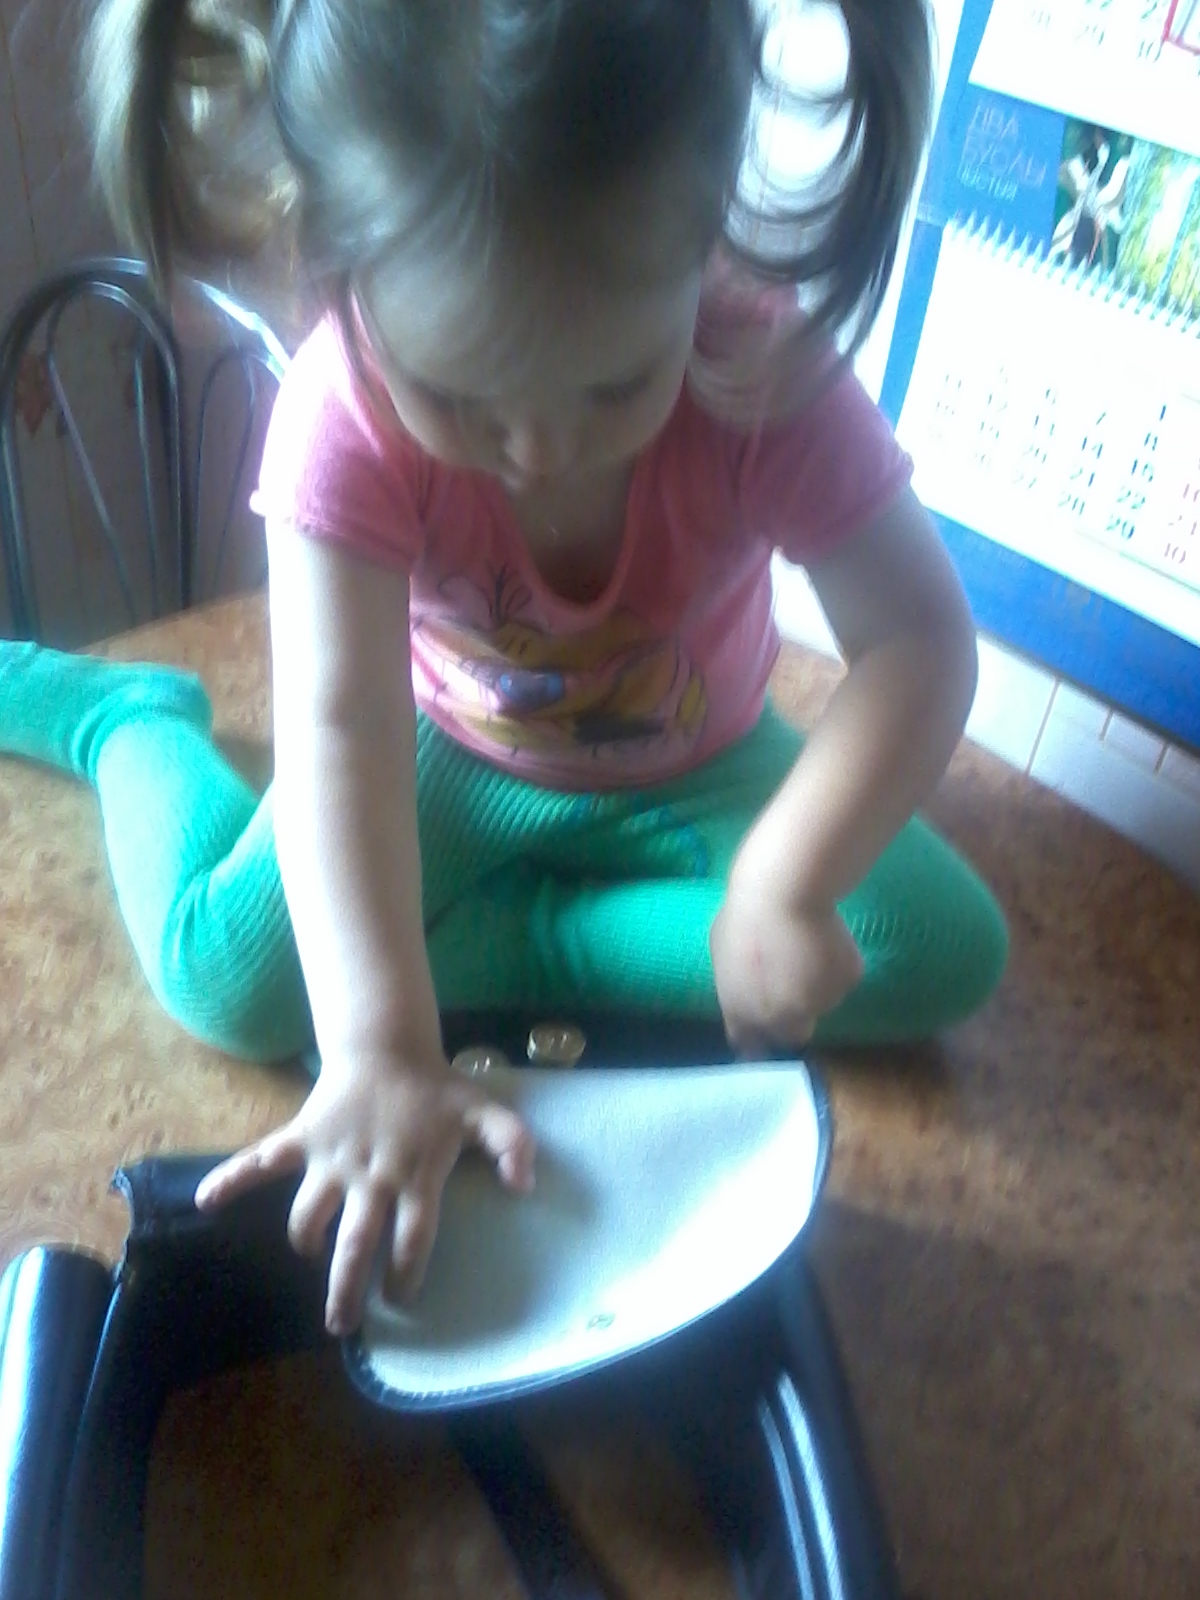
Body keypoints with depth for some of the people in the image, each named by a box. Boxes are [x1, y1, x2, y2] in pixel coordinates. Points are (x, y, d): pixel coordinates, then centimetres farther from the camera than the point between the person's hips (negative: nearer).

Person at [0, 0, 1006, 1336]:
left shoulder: (769, 371, -30)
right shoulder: (344, 411, -31)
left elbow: (920, 639, -30)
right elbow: (339, 731, -38)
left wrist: (787, 881, -45)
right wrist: (381, 1050, -47)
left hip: (695, 769, 2)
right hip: (449, 755, -1)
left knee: (944, 954, -15)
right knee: (229, 979, -18)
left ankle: (513, 936, -8)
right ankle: (129, 720, 15)